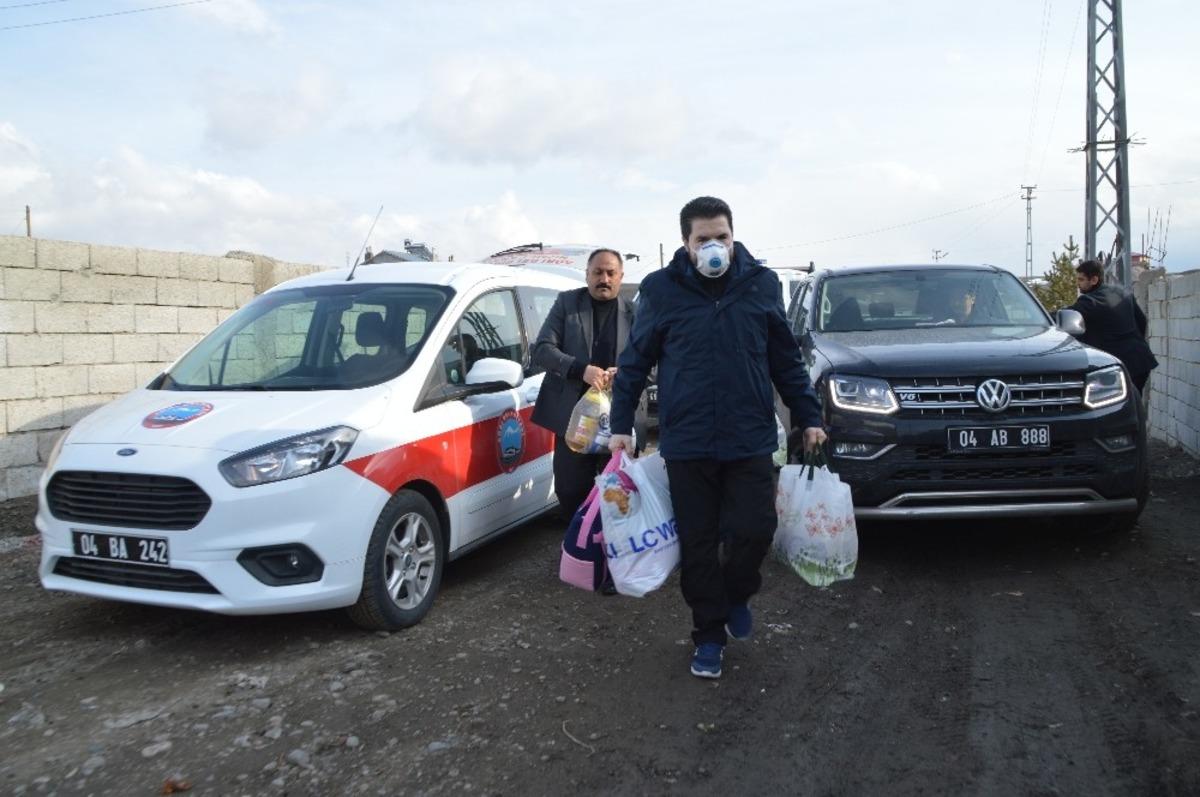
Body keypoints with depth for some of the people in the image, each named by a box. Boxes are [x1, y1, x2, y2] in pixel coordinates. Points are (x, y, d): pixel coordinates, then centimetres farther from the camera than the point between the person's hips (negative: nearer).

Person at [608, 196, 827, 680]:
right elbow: (634, 363, 4)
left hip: (751, 441, 1)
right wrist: (621, 426, 0)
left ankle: (736, 595, 30)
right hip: (686, 444, -1)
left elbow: (787, 361, 11)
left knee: (756, 529, -3)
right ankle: (709, 636, 24)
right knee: (698, 545, 6)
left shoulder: (761, 285, 4)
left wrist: (809, 418, 9)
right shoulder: (662, 290, -1)